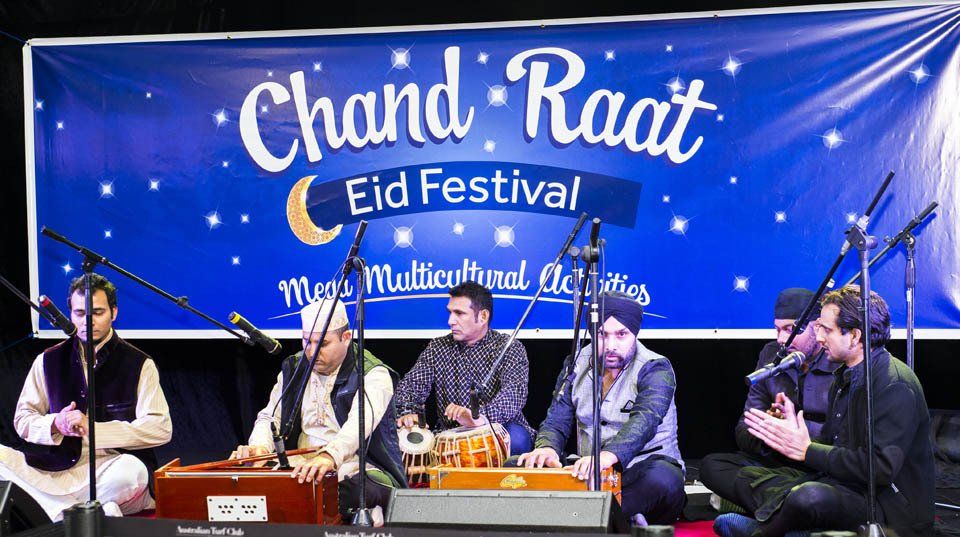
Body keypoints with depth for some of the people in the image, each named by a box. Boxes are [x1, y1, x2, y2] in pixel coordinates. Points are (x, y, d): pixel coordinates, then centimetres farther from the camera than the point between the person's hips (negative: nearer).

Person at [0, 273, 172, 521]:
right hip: (56, 469, 4)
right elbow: (22, 418, 13)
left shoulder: (140, 364, 2)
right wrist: (55, 424, -10)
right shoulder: (48, 361, 13)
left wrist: (92, 428, -13)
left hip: (112, 470, -4)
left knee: (131, 471, -37)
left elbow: (161, 429, -7)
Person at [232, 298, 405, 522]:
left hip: (360, 471, -5)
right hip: (304, 470, 5)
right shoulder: (294, 368, 11)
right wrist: (260, 446, -14)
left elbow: (360, 423, -28)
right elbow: (270, 417, 10)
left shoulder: (373, 374, -10)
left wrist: (330, 456, -47)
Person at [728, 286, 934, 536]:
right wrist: (794, 435, -8)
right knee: (746, 478, 5)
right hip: (842, 482, 9)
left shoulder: (895, 386, -18)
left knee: (809, 497, -36)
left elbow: (881, 467, -25)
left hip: (887, 502, -9)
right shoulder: (844, 376, 13)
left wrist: (807, 450, -20)